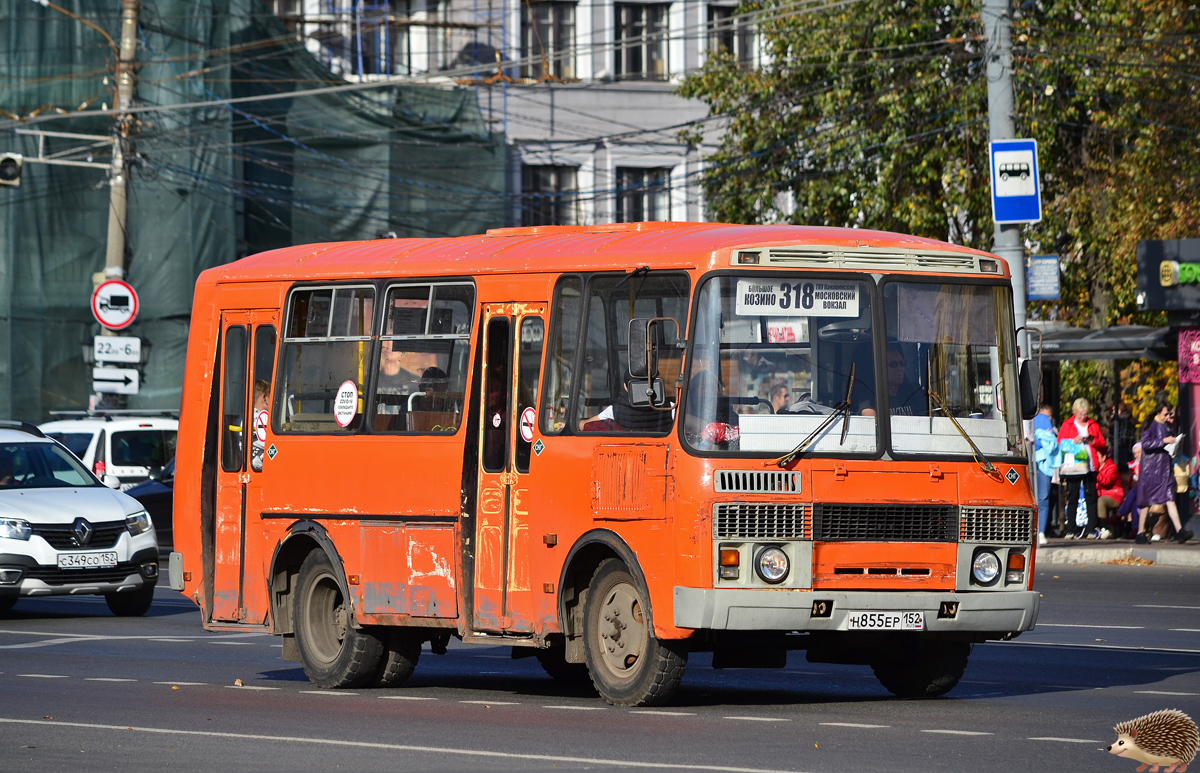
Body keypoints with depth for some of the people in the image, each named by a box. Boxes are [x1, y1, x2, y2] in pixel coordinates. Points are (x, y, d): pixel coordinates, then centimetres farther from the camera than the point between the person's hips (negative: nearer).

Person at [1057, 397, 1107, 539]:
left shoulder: (1093, 425, 16)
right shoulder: (1067, 425, 10)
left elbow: (1102, 445, 13)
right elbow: (1060, 443, 3)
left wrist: (1093, 441, -6)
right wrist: (1073, 441, -12)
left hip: (1089, 466, 2)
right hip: (1072, 466, -2)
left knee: (1091, 497, -2)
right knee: (1073, 498, -2)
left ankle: (1091, 529, -1)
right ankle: (1071, 529, 0)